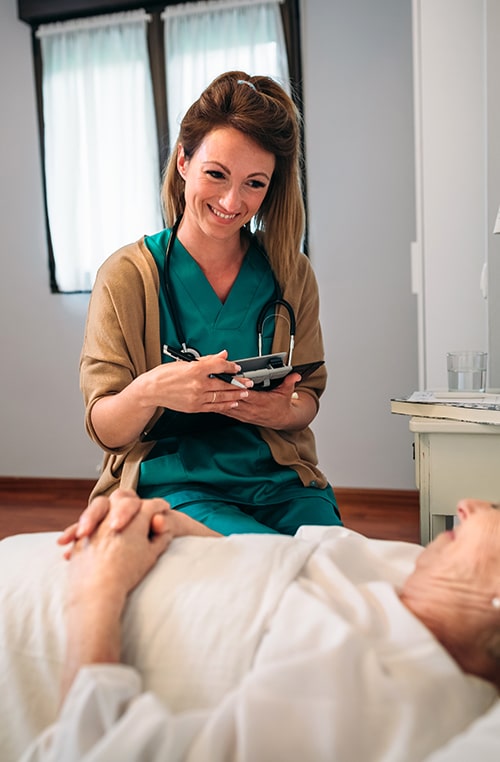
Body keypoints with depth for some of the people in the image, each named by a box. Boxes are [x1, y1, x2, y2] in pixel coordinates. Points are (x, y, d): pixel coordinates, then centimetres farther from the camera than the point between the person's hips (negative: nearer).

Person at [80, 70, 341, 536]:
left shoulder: (292, 274, 6)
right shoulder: (126, 276, -1)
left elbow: (308, 397, 10)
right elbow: (104, 429, -3)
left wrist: (285, 410, -15)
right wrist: (147, 392, -26)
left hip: (277, 482, 4)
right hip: (171, 481, -3)